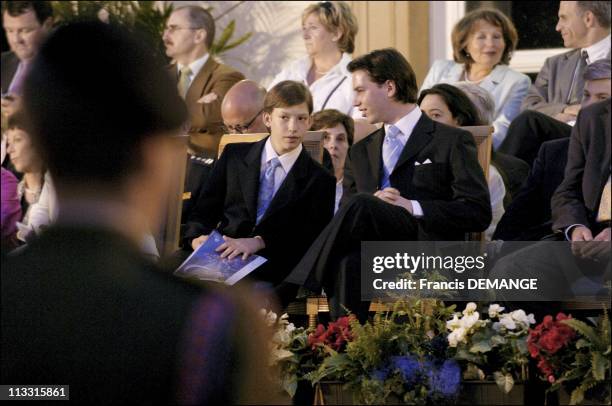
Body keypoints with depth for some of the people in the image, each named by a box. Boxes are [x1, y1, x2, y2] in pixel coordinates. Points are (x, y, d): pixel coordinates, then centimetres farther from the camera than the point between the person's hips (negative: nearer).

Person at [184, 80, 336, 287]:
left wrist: (259, 242, -18)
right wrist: (197, 237, -7)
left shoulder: (320, 180, 12)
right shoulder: (234, 155, 19)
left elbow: (312, 237, -1)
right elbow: (203, 212, 18)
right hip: (220, 253, 3)